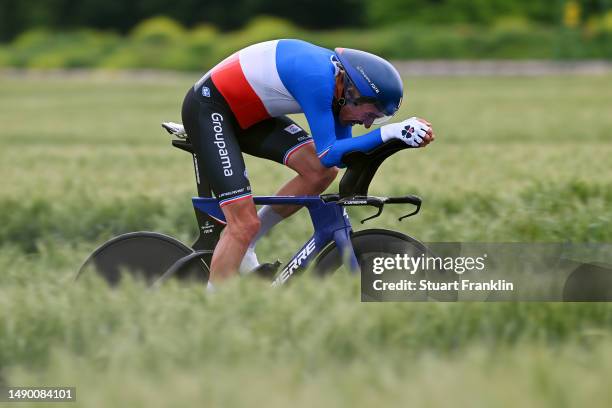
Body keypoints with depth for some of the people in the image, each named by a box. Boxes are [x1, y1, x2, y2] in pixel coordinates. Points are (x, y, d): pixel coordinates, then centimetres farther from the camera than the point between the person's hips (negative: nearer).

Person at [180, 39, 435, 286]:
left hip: (247, 113, 9)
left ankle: (244, 247, 6)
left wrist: (407, 133, -10)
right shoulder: (318, 79, -30)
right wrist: (389, 132, -31)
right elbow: (328, 155, -29)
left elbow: (342, 155, 1)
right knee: (245, 224, -16)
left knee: (321, 172, -5)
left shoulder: (340, 80, -4)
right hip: (208, 109, -9)